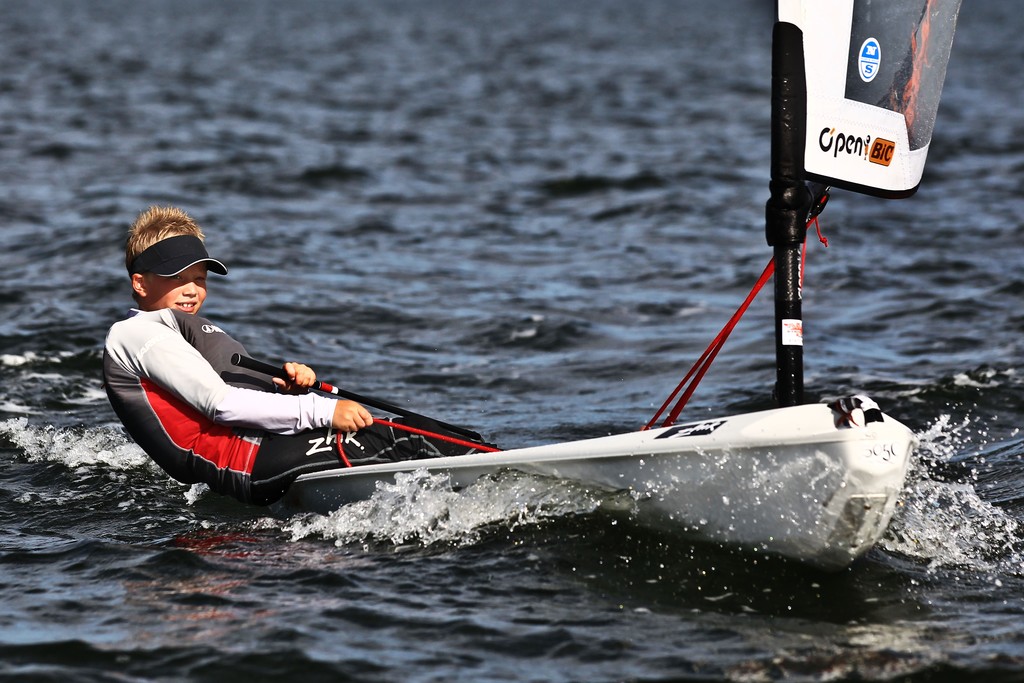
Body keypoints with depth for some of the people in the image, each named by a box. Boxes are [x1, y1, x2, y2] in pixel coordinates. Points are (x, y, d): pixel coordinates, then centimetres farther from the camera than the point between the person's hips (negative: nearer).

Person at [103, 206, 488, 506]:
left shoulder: (195, 328, 30)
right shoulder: (136, 332, -3)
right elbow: (220, 404, -14)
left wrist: (290, 385, 0)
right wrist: (322, 411, -16)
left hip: (262, 447, 9)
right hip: (245, 462, -9)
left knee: (406, 435, -4)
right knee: (404, 445, -20)